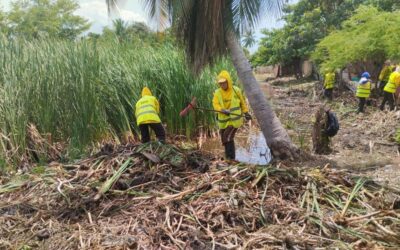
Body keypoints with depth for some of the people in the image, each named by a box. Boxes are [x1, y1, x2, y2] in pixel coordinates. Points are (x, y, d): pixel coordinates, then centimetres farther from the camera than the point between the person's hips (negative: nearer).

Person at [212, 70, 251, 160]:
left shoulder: (236, 90, -5)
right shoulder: (217, 93, -3)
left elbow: (242, 102, 7)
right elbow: (215, 104, -12)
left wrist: (246, 112, 11)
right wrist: (222, 110, -30)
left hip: (235, 118, -3)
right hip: (223, 119, 4)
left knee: (228, 136, -16)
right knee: (223, 138, 9)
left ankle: (231, 157, -7)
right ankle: (228, 156, 28)